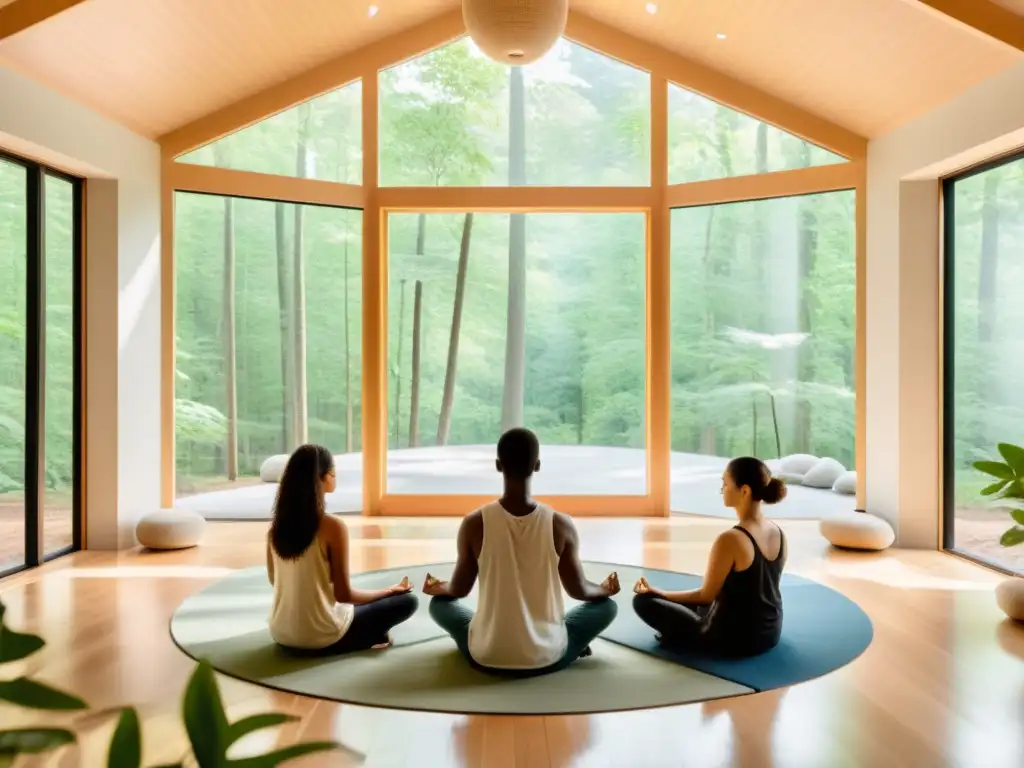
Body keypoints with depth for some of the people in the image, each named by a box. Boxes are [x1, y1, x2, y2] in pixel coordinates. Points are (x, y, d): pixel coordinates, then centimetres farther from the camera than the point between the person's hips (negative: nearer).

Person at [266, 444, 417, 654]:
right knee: (407, 600, 7)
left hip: (281, 634, 6)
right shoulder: (333, 527, -21)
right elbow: (344, 594, -16)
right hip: (320, 638, -6)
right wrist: (390, 590, 0)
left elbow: (274, 580, 11)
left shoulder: (277, 525, -3)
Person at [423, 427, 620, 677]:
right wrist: (605, 589, 23)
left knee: (440, 603, 28)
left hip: (486, 658, 0)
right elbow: (579, 590, -1)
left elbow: (458, 590, 1)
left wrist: (437, 588, 26)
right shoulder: (561, 525, -14)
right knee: (606, 604, 23)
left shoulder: (474, 524, -13)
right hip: (547, 658, 0)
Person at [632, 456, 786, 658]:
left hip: (732, 640, -8)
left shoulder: (730, 540, -27)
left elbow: (706, 595, -15)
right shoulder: (778, 533, -4)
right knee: (696, 602, 35)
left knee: (643, 600, 2)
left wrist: (657, 592, -2)